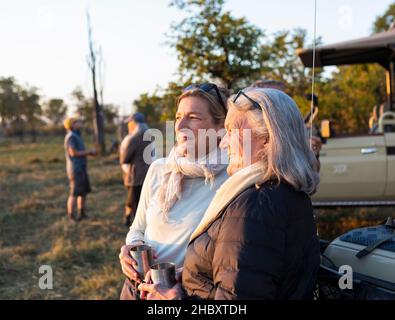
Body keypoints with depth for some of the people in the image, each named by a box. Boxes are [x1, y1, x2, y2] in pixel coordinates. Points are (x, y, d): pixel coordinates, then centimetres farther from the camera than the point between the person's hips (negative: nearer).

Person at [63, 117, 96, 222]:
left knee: (84, 192, 12)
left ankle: (82, 214, 21)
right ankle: (71, 216, 3)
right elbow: (73, 153, -22)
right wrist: (89, 152, -14)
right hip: (75, 170, -10)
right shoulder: (70, 136, -15)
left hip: (81, 169, 10)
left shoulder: (76, 136, 17)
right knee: (74, 193, -5)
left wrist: (90, 152, 4)